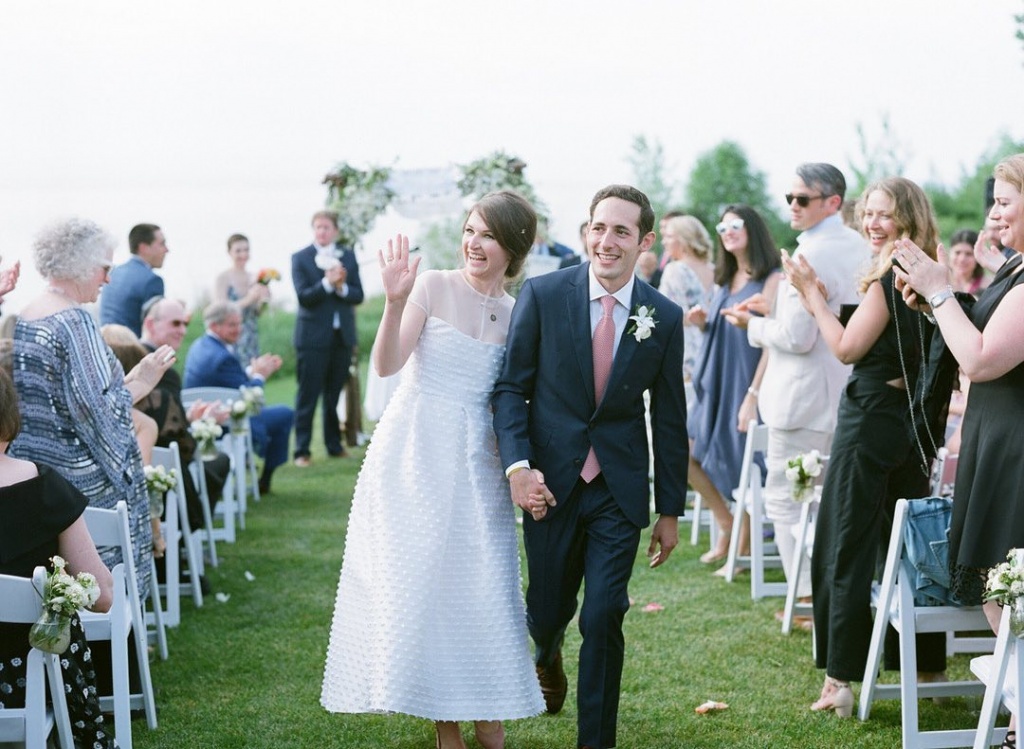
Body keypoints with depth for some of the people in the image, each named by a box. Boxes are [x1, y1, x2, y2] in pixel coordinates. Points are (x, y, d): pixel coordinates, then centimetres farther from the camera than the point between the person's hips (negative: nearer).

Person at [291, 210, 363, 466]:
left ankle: (334, 445, 19)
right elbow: (304, 296, -10)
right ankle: (301, 450, -1)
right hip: (313, 336, -3)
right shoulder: (300, 258, 0)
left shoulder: (348, 257, 10)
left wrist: (341, 287, -16)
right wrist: (327, 283, -24)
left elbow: (358, 295, 3)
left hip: (342, 335, 3)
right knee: (308, 396, -3)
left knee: (335, 394, 9)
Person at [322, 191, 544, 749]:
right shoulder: (434, 287, -4)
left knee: (483, 584, 1)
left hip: (477, 465, 3)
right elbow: (386, 364, -14)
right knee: (420, 578, -1)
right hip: (415, 454, -3)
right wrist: (395, 302, -27)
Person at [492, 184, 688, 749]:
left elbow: (669, 418, 5)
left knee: (603, 617, -5)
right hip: (551, 483, 0)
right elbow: (510, 387, -3)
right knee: (547, 609, 12)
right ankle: (548, 656, 49)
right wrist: (518, 465, -17)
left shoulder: (664, 318, -2)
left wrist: (671, 510, 8)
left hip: (619, 490, 0)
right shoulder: (542, 295, -6)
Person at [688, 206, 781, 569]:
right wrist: (703, 323, -2)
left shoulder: (771, 280, -12)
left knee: (743, 469, -3)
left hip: (747, 385, -8)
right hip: (715, 386, 8)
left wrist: (753, 395, -21)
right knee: (688, 456, 6)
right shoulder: (727, 280, 13)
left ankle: (744, 551, 10)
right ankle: (726, 523, 22)